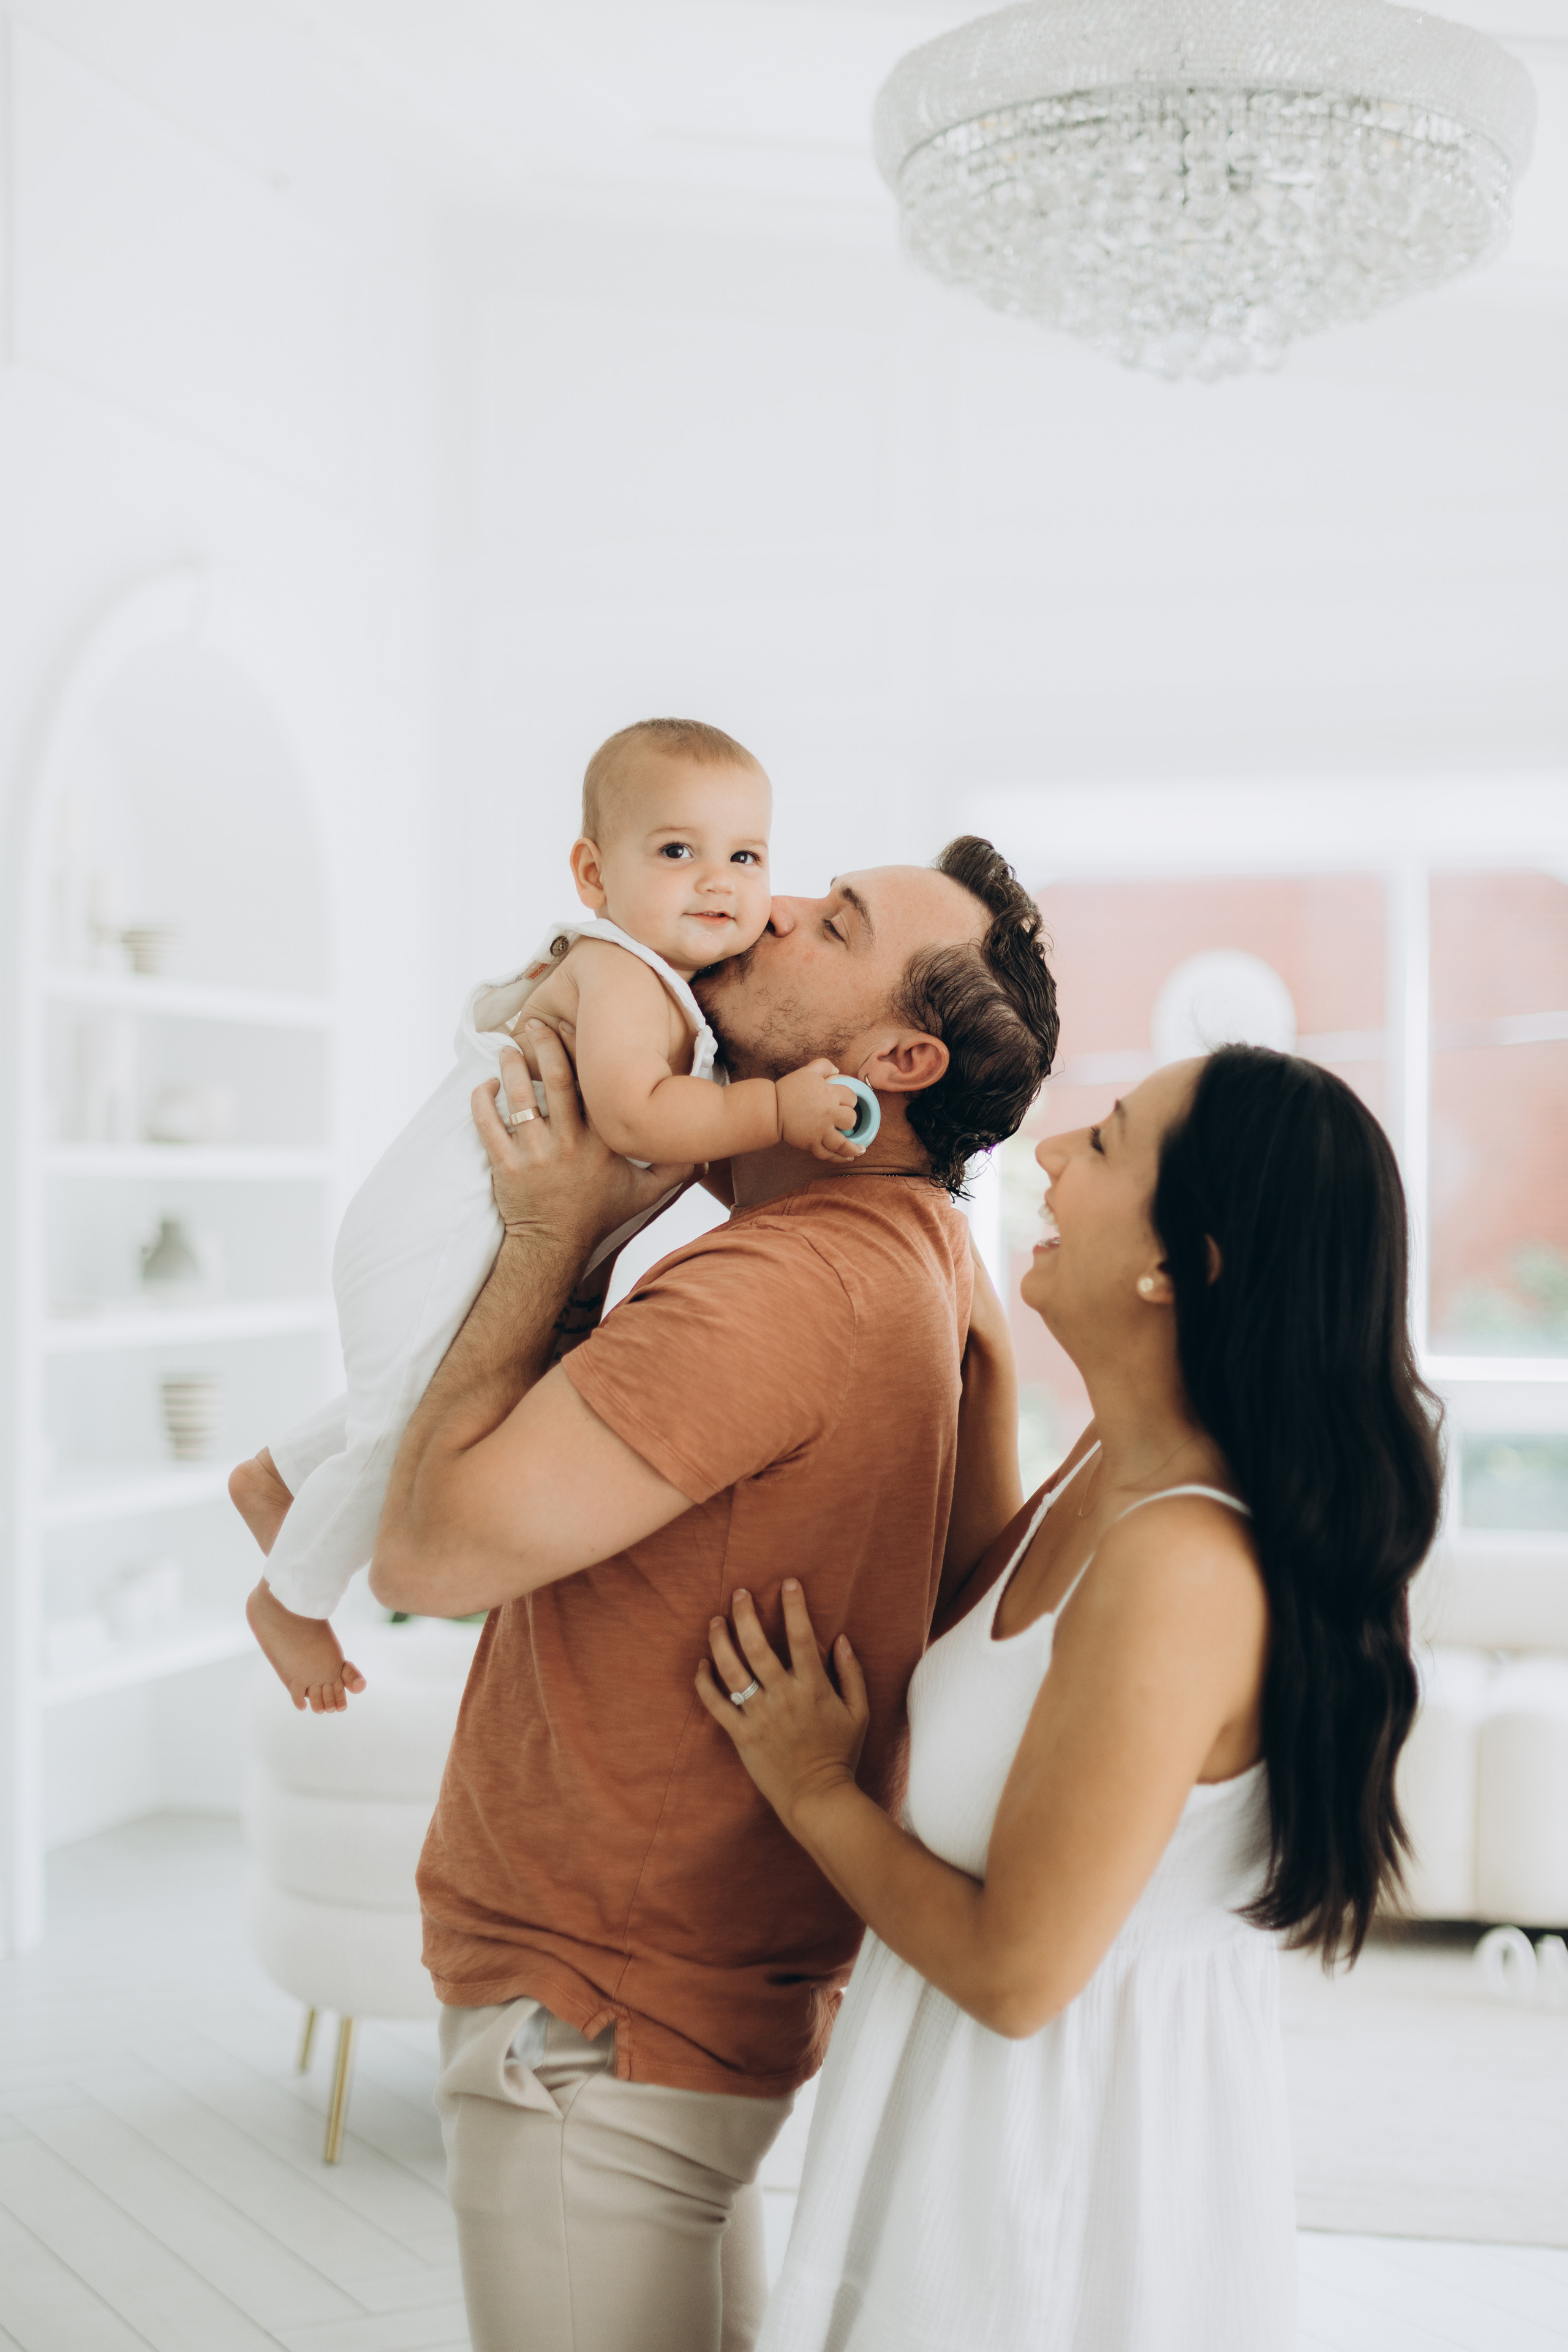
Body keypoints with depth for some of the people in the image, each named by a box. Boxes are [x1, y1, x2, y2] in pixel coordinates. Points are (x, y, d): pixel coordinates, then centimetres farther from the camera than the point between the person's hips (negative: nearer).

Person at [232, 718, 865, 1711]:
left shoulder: (665, 978, 4)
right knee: (407, 1441, 4)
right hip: (441, 1245, -10)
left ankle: (278, 1476, 51)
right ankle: (292, 1599, 27)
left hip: (491, 1243, 10)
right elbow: (630, 1111, -41)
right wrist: (774, 1110, -35)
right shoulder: (621, 974, -26)